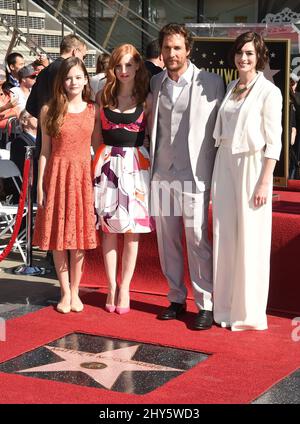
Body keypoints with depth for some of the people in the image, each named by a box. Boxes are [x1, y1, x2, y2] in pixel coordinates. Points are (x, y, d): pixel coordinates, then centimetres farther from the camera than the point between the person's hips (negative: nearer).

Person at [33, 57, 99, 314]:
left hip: (83, 175, 1)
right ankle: (65, 292, 15)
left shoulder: (93, 111, 5)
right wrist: (40, 186, -1)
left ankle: (75, 291, 17)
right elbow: (45, 150, 3)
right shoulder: (50, 111, 2)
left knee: (79, 236, 5)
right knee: (58, 236, 4)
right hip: (57, 174, -1)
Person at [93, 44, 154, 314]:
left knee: (132, 230, 1)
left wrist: (153, 166, -6)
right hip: (108, 162, 2)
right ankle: (112, 287, 12)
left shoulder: (145, 99, 1)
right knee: (109, 228, 4)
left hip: (135, 164, -2)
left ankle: (125, 288, 9)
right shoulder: (104, 97, 7)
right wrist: (100, 157, 2)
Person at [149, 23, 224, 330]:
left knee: (197, 241, -5)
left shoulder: (210, 83, -4)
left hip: (193, 175, -5)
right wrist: (151, 164, 12)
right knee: (166, 240, 10)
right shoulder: (156, 83, 11)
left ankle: (205, 305, 3)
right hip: (162, 174, 5)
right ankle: (176, 299, 22)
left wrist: (215, 173, -5)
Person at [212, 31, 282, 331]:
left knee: (250, 240, -1)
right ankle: (225, 307, 17)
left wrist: (264, 183, -15)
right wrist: (215, 176, 9)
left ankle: (249, 312, 9)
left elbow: (273, 142, -9)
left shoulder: (268, 92, -6)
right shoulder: (229, 88, 12)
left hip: (252, 166, -6)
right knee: (224, 237, 7)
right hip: (224, 164, 6)